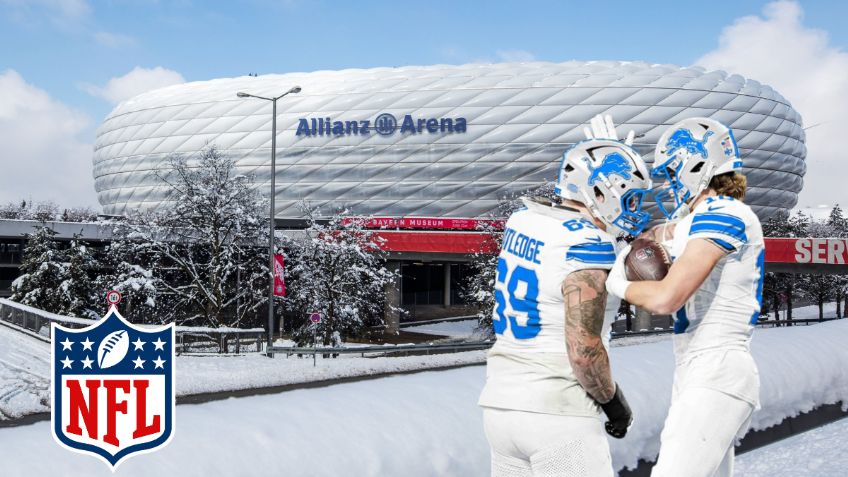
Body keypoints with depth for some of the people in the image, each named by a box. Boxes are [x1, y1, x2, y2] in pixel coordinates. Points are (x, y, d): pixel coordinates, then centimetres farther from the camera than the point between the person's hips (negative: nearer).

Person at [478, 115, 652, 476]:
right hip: (556, 413, -8)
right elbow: (583, 351, -20)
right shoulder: (587, 246, -16)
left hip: (500, 404, 8)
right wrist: (613, 400, -3)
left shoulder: (523, 220, 6)